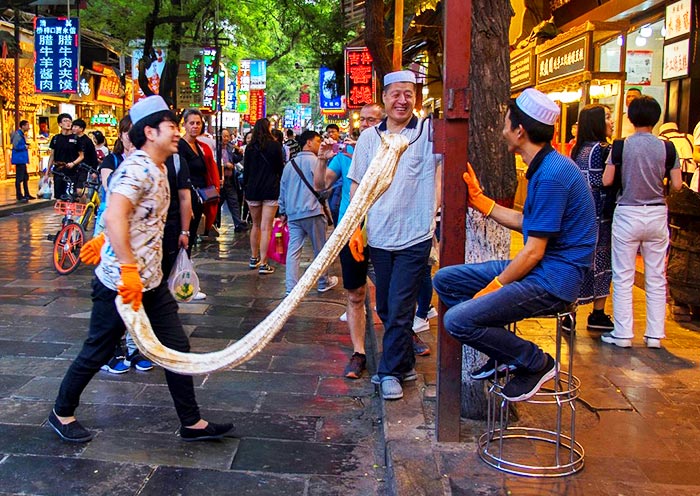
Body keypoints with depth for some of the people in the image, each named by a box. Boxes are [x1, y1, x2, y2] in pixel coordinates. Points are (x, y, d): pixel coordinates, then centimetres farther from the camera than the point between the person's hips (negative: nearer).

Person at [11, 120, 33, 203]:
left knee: (25, 177, 16)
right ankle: (19, 196, -5)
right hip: (19, 159, -10)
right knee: (19, 178, -7)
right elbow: (16, 146, -22)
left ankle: (26, 195, 24)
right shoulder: (17, 134, -14)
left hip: (23, 159, 10)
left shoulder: (22, 134, 16)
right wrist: (25, 146, -11)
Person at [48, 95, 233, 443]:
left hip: (151, 282, 9)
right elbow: (115, 216, -33)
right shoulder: (138, 167, -19)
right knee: (97, 352, 8)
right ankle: (62, 413, 30)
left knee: (177, 349, 7)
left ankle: (192, 423, 17)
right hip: (120, 283, -9)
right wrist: (129, 270, -36)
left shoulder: (157, 169, 12)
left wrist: (105, 242, 29)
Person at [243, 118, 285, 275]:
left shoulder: (250, 147, 4)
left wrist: (246, 188, 17)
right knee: (266, 228, -4)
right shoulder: (275, 145, -4)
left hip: (253, 190, 3)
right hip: (271, 190, -3)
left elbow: (246, 170, 8)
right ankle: (263, 263, -6)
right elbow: (280, 168, 2)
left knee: (256, 225, 18)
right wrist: (281, 185, 15)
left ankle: (254, 259, 24)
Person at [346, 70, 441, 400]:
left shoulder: (429, 132, -1)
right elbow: (358, 185, 9)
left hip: (414, 238, -4)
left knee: (399, 309, -2)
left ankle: (391, 372, 13)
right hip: (378, 237, 4)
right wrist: (354, 228, 3)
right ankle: (404, 364, 30)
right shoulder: (369, 137, 7)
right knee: (385, 309, 13)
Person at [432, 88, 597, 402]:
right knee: (445, 280, 9)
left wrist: (494, 287, -11)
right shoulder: (544, 167, 11)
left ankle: (536, 362, -1)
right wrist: (478, 199, 20)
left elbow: (534, 251, -20)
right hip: (536, 269, 10)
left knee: (458, 320, -21)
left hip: (552, 281, -10)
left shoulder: (552, 175, -21)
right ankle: (504, 353, 15)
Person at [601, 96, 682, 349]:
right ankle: (655, 335, 15)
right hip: (657, 214, 2)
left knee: (623, 278, 6)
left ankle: (623, 334, 9)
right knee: (656, 279, 10)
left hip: (627, 214, -2)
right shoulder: (666, 148, -3)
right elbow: (677, 185, -4)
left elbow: (606, 181, -9)